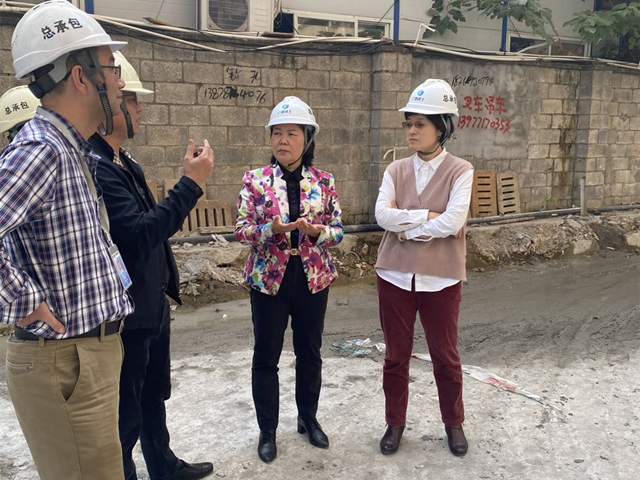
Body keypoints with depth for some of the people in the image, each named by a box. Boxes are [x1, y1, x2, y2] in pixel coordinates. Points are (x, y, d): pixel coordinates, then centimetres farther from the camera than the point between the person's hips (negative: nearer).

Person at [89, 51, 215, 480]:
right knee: (127, 416, 7)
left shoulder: (125, 163, 9)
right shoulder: (95, 165, -24)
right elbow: (138, 232, -31)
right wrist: (190, 184, -26)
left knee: (154, 396, 27)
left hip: (152, 305, 11)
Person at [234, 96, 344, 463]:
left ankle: (309, 418, 35)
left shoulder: (325, 182, -1)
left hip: (313, 278, 2)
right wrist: (273, 229, -26)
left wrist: (317, 230, -21)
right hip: (269, 278, -1)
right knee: (266, 356, 7)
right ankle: (268, 430, 24)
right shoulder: (255, 180, -4)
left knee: (310, 351, 14)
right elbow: (241, 230, -7)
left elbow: (338, 231, 0)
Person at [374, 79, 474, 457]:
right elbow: (383, 215, -11)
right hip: (395, 276, 3)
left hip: (440, 279, -3)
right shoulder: (396, 170, 3)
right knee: (396, 355, 13)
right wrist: (428, 216, -18)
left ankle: (454, 423, 34)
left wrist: (406, 227, -12)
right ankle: (396, 423, 30)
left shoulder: (460, 171, -6)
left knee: (445, 356, 13)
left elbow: (453, 223, -19)